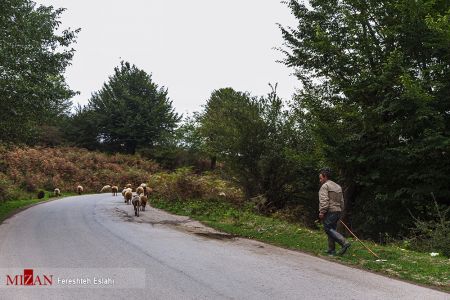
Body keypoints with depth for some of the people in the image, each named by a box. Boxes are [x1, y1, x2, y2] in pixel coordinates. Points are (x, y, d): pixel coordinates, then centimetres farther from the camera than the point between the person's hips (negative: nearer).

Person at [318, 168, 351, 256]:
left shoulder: (325, 186, -7)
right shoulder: (338, 186, 20)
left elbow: (324, 200, -19)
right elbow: (341, 201, 22)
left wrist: (322, 212, -19)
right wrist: (340, 210, 25)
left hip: (329, 212, -9)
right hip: (337, 211, 9)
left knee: (328, 229, -9)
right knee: (331, 230, 11)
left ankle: (344, 243, -19)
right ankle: (331, 250, 11)